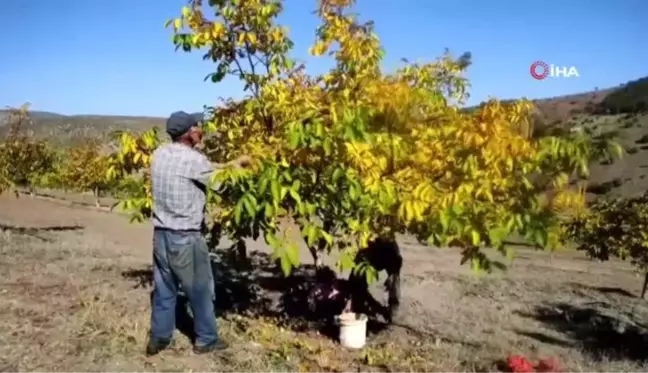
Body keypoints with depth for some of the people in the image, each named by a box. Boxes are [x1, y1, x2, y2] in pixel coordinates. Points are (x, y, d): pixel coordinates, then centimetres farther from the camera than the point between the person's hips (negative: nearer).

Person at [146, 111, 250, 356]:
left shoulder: (159, 154, 5)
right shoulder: (192, 159, -18)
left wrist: (227, 165, 13)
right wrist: (236, 166, 12)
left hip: (161, 234, 7)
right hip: (185, 237, -7)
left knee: (163, 289, 17)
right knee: (200, 290, 10)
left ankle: (158, 338, 27)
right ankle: (206, 339, 23)